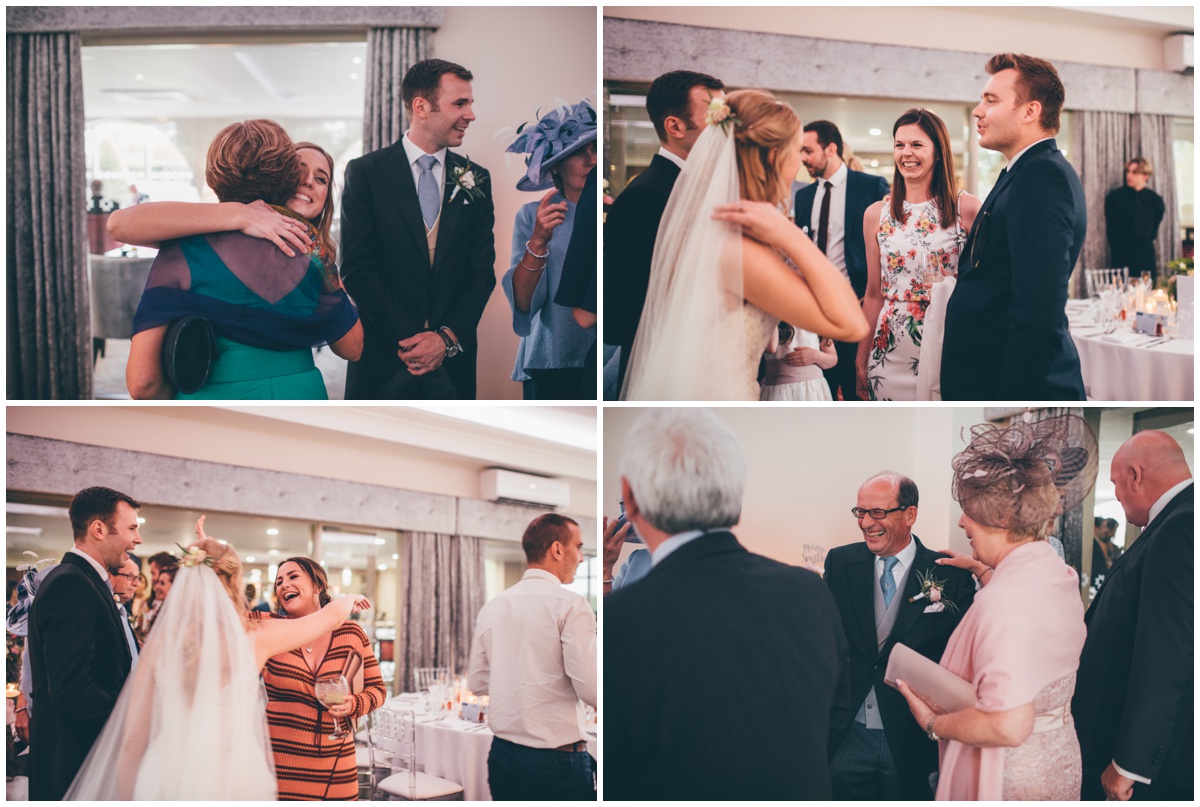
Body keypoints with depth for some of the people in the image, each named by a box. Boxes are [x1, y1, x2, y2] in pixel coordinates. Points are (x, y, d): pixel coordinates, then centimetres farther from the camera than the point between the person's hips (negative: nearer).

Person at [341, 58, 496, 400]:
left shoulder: (476, 179, 7)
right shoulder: (365, 172, -3)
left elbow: (483, 271, 4)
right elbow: (356, 268, -8)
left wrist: (447, 338, -11)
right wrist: (410, 338, -14)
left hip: (452, 361, 3)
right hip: (382, 361, -2)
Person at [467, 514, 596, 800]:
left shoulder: (492, 608, 7)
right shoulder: (570, 605, -12)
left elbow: (477, 683, 14)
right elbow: (591, 690, -17)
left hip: (502, 755, 7)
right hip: (558, 762, -7)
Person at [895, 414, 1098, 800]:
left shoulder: (1003, 600, -28)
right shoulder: (1060, 572, 1)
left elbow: (1009, 727, -33)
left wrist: (933, 723, -18)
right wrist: (984, 572, 38)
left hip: (1009, 778, -9)